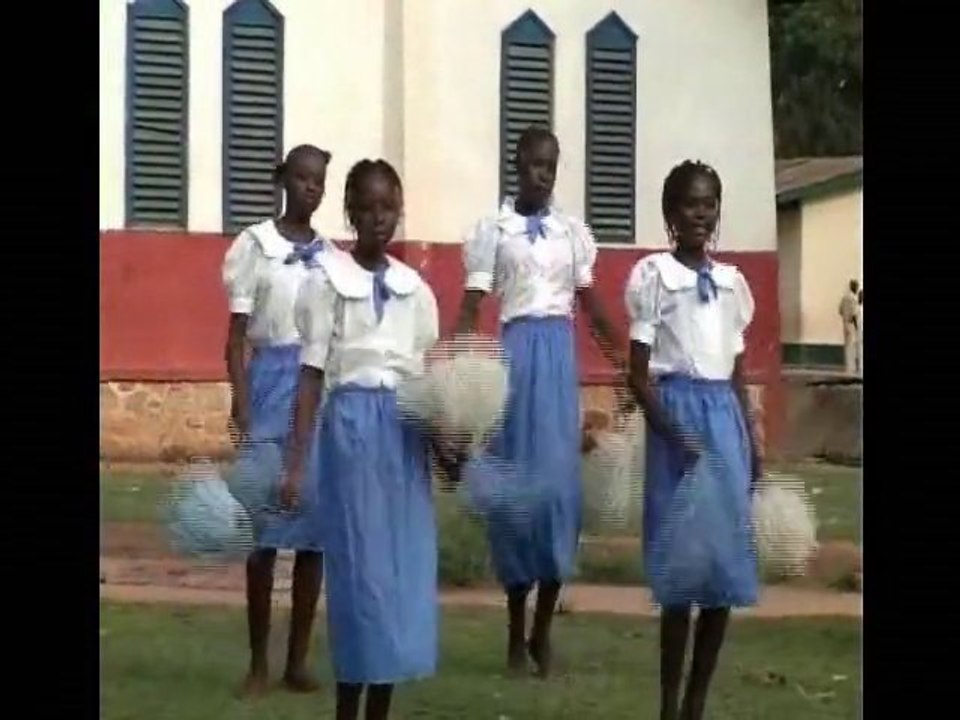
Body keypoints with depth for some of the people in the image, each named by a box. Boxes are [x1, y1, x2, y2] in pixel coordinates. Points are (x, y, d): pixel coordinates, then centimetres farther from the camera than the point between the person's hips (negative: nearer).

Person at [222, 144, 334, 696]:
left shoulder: (333, 257, 12)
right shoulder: (255, 244, 0)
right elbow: (237, 337, -2)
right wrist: (242, 410, -11)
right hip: (272, 383, -4)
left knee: (316, 525, 3)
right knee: (265, 525, -3)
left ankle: (299, 660, 12)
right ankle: (259, 663, 7)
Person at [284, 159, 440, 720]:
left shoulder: (416, 289, 11)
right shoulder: (328, 280, -1)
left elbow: (426, 378, 14)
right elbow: (312, 376, -4)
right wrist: (296, 463, -8)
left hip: (406, 429, 4)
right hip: (353, 426, -4)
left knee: (405, 568, 4)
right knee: (358, 563, -4)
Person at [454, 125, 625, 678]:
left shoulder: (573, 231, 11)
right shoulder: (493, 230, 2)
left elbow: (591, 303, 14)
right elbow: (472, 307, -2)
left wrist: (631, 366, 11)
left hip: (561, 355, 2)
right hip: (515, 352, -2)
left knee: (560, 480, -2)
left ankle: (544, 629, 9)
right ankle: (516, 633, 11)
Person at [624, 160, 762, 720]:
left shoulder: (732, 282, 13)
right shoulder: (653, 275, -4)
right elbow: (639, 375, -6)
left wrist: (753, 445, 15)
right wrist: (678, 438, -15)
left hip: (726, 417, 5)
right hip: (678, 415, -5)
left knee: (728, 569, 4)